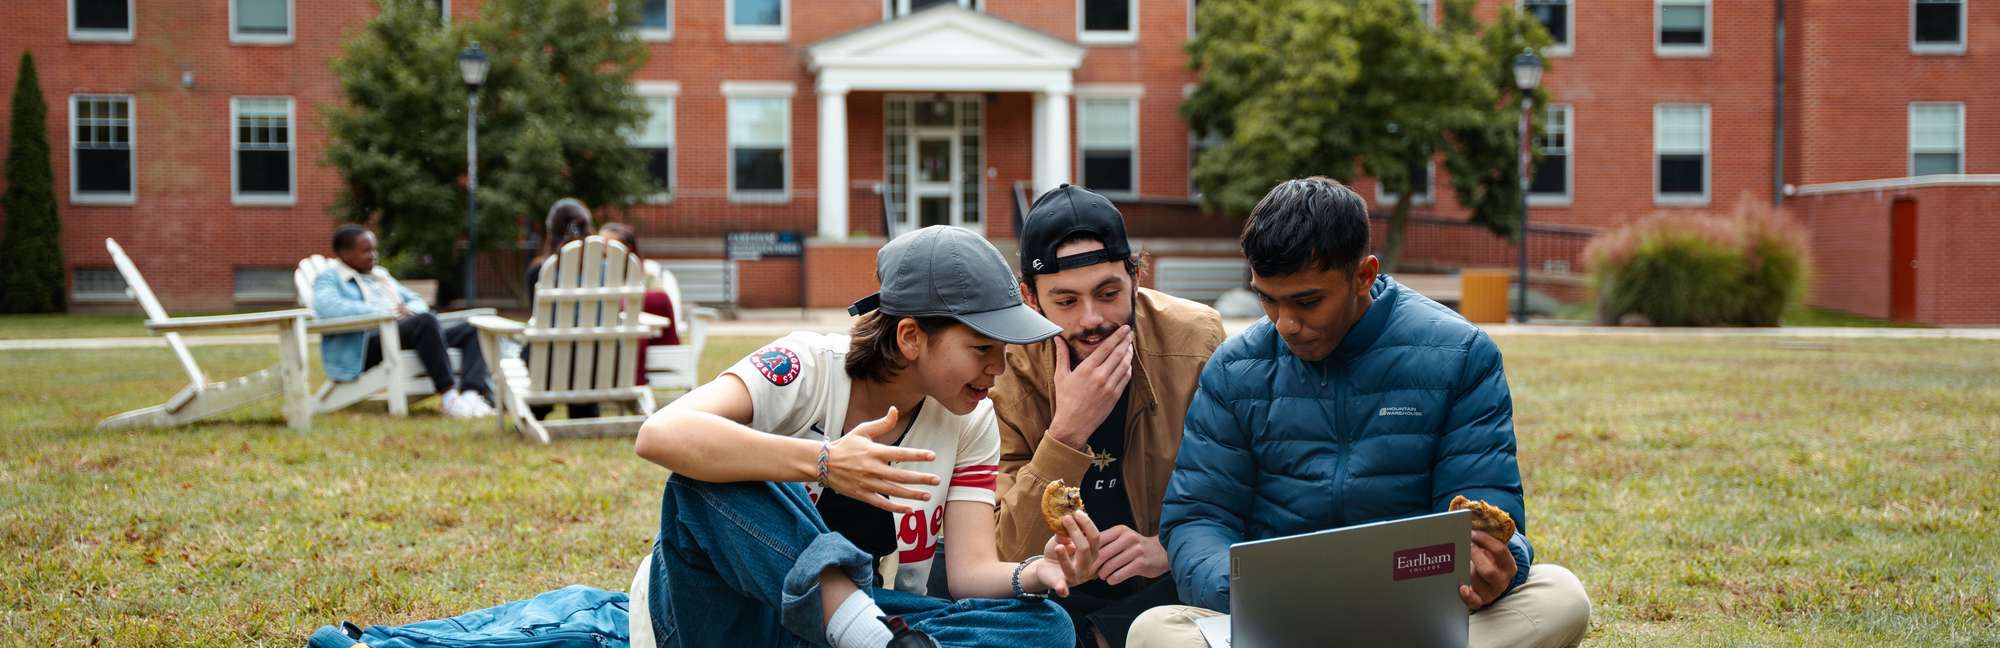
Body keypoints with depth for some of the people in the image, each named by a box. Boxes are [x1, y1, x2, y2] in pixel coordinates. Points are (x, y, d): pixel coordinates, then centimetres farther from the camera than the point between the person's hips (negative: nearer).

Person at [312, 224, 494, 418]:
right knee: (425, 320, -34)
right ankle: (448, 396, -37)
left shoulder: (381, 275, 31)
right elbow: (328, 306, -15)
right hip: (368, 347, -8)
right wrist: (386, 313, -21)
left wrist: (409, 310, 1)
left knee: (471, 330, -10)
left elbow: (417, 302, 29)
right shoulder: (328, 279, 8)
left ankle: (472, 393, -36)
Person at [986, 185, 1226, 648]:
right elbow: (1005, 554, -17)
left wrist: (1169, 549, -22)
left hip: (1167, 589, 1)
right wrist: (1068, 431, -30)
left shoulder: (1196, 342, -12)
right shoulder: (1003, 367, -13)